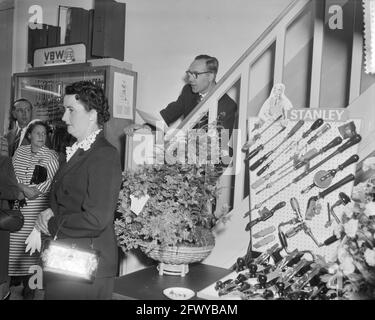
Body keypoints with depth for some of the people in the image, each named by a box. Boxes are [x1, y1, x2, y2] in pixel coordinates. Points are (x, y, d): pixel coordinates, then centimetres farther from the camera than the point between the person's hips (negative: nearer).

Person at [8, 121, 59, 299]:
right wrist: (23, 188, -12)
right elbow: (12, 173, 4)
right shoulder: (20, 151, 10)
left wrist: (35, 191, -16)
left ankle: (29, 283, 5)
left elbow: (53, 179, -6)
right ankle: (14, 275, 19)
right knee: (15, 240, 5)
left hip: (38, 204, -3)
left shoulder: (50, 155, 0)